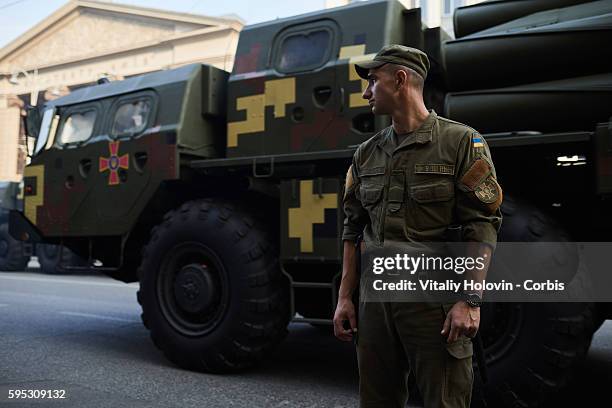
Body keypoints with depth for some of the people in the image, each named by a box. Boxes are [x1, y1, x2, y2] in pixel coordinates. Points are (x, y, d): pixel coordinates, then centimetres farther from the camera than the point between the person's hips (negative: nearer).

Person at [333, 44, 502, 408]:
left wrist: (470, 301, -16)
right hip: (376, 300, 5)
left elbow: (482, 226, -9)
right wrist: (345, 298, 9)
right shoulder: (366, 153, 12)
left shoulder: (460, 141, -4)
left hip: (436, 301, -5)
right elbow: (354, 229, 13)